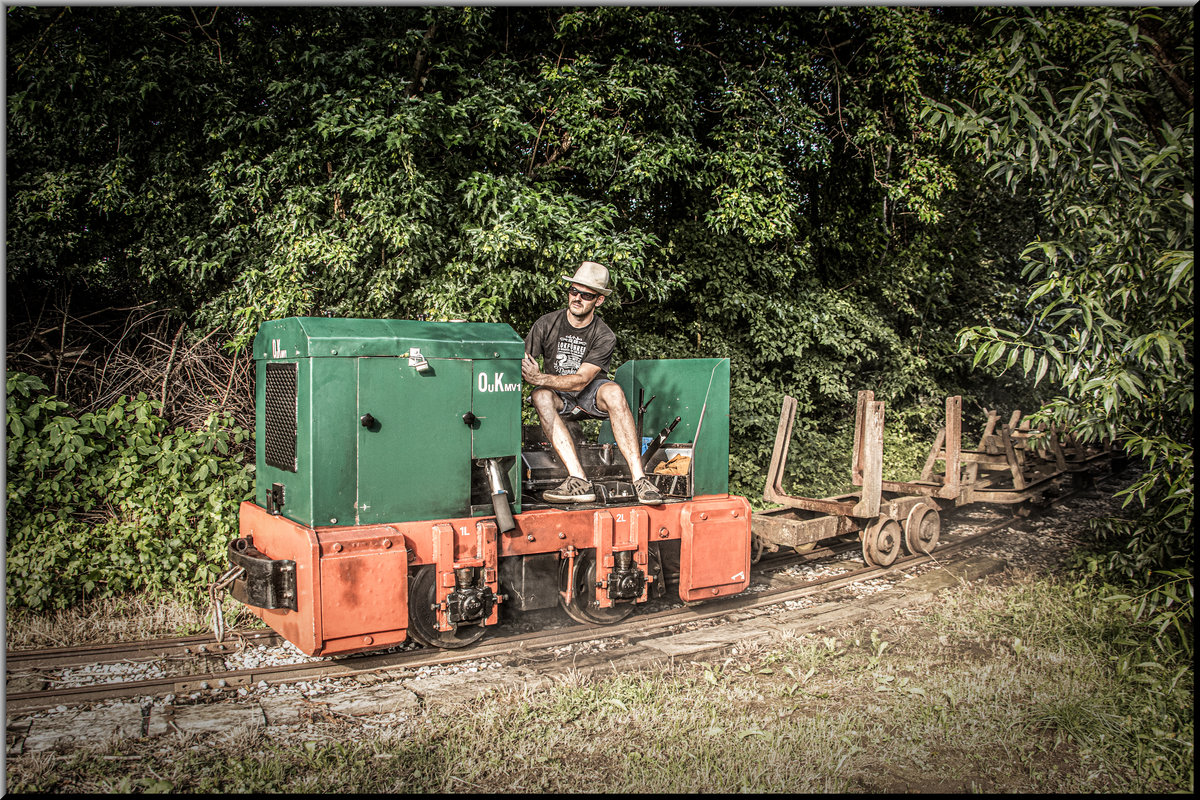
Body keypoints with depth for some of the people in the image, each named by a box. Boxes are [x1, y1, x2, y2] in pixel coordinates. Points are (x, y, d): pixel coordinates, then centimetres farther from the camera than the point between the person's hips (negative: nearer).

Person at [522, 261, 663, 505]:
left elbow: (580, 381, -22)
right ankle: (579, 480, -45)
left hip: (590, 395, -1)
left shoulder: (604, 337, -13)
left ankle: (638, 477, -39)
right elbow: (520, 367, -7)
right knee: (540, 395, -34)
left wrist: (540, 378, -37)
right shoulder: (546, 324, -8)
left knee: (613, 391, -34)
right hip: (558, 397, 1)